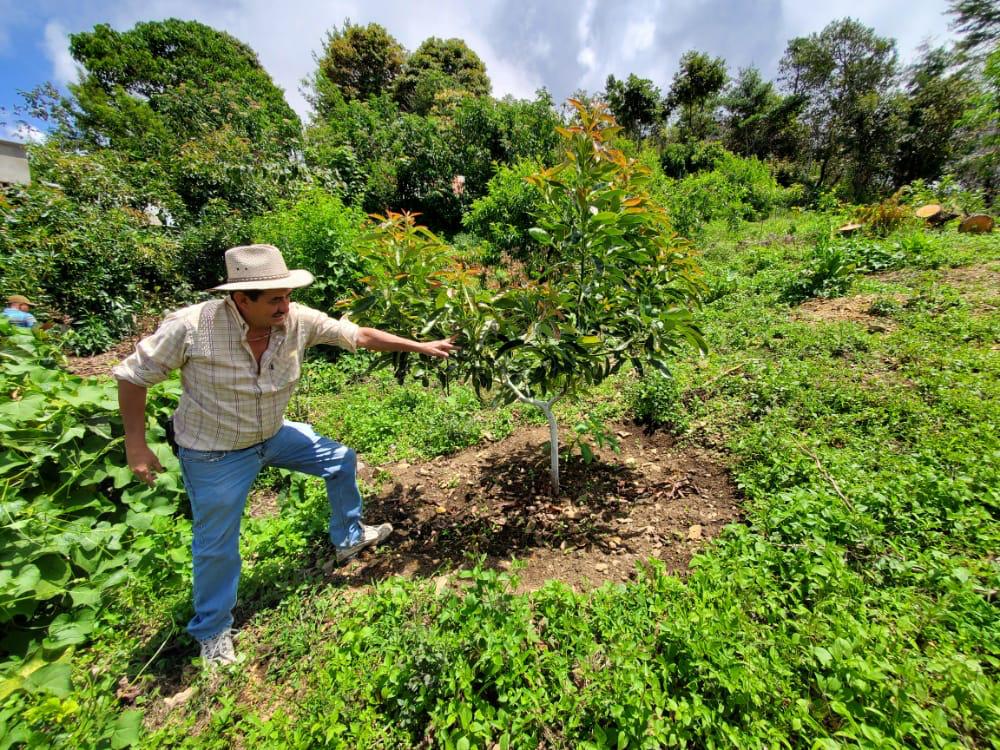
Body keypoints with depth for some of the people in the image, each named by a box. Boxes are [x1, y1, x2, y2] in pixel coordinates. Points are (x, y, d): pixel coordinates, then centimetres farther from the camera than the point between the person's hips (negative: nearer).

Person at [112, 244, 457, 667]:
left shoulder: (298, 320, -19)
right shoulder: (190, 327, -28)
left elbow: (359, 335, -14)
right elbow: (133, 375, -14)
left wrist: (421, 347, -14)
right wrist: (136, 445, -12)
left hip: (275, 435, 4)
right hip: (215, 456, -4)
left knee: (342, 461, 10)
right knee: (217, 546, 10)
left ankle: (348, 539, 37)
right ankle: (213, 632, 41)